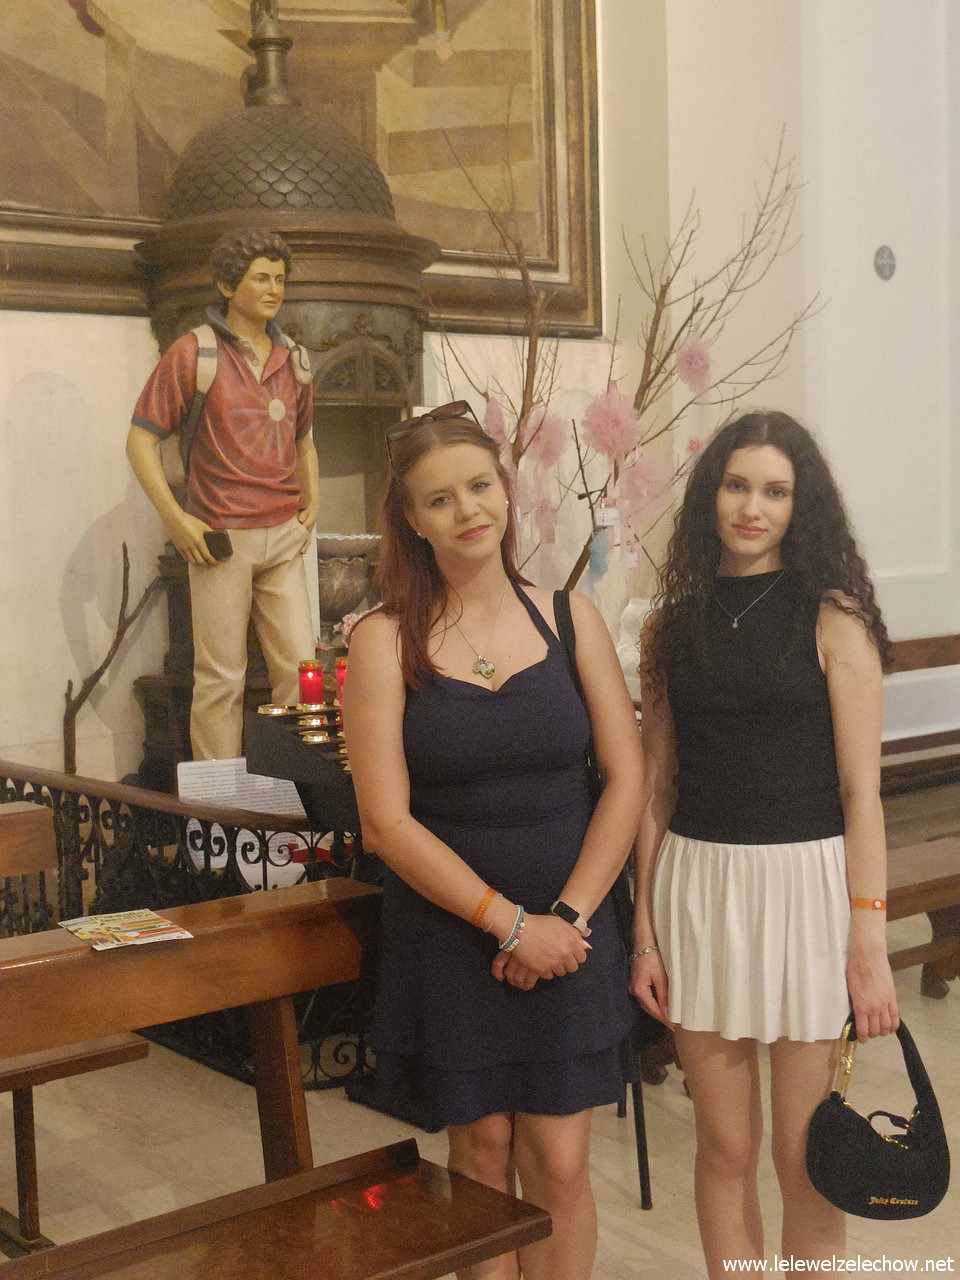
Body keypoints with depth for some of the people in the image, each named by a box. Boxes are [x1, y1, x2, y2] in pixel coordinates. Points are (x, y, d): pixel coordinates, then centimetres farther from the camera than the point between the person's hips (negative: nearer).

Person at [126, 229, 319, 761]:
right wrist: (175, 519, -11)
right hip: (221, 538, -5)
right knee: (221, 677, -1)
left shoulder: (291, 361, 14)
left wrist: (312, 503, 13)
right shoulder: (194, 353, -2)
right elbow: (140, 439, -3)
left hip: (284, 537, 5)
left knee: (299, 667, 3)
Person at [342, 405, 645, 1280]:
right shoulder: (385, 640, -5)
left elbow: (627, 777, 1)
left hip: (569, 935, 1)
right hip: (447, 936, -1)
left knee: (560, 1166, 5)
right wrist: (510, 921, -13)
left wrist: (566, 917, -9)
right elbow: (386, 820, -9)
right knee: (482, 1156, 9)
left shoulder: (570, 618, 3)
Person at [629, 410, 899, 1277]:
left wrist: (870, 942, -11)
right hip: (697, 883, 3)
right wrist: (645, 929, 5)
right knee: (725, 1147, 12)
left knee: (805, 1157, 6)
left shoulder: (832, 619, -4)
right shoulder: (674, 627, 6)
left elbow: (860, 791, -6)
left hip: (805, 882, -3)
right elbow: (656, 788, 8)